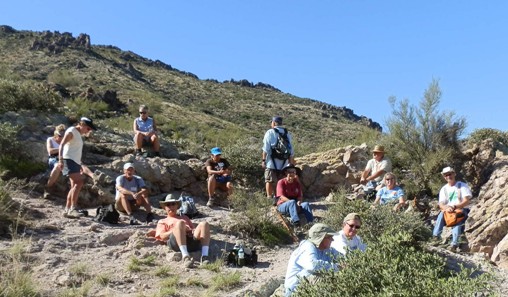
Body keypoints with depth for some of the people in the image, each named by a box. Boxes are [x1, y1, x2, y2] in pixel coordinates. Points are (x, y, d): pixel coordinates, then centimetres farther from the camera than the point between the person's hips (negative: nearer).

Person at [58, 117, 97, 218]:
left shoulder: (78, 135, 23)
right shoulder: (71, 131, -4)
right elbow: (62, 144, -16)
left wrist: (80, 166, 30)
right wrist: (60, 159, -28)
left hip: (75, 162, 10)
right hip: (69, 160, -10)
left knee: (75, 186, 8)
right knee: (79, 182, -23)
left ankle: (67, 210, 12)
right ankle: (72, 209, -25)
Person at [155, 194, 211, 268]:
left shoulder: (184, 217, 42)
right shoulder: (162, 221, 33)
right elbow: (162, 236, 13)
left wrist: (194, 230, 2)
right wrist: (176, 229, -4)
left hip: (193, 239, 3)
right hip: (175, 241, -3)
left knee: (204, 224, -26)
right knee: (180, 223, -35)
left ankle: (204, 256, -41)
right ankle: (185, 256, -50)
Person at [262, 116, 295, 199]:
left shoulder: (270, 132, -5)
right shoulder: (287, 133, 10)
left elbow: (266, 148, -9)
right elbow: (291, 150, 10)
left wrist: (263, 160, -4)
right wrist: (291, 162, 17)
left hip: (271, 162, -4)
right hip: (283, 163, 4)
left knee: (269, 181, 2)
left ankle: (269, 197, 1)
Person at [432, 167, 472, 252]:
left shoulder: (462, 186, 2)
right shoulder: (444, 189, 11)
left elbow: (466, 201, -10)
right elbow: (441, 204, 1)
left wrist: (454, 207, -24)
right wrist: (446, 208, -24)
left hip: (461, 210, -3)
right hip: (449, 212, 3)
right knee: (442, 213, -30)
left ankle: (454, 243, -49)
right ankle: (436, 236, -40)